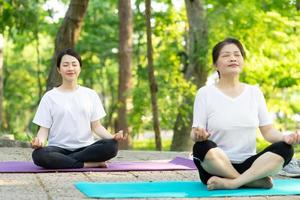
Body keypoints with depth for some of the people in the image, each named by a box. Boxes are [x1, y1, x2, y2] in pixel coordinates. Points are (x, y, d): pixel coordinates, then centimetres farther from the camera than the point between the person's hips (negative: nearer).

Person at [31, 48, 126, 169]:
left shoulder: (91, 94, 11)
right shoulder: (50, 97, 6)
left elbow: (96, 126, 9)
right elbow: (44, 129, 3)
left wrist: (112, 137, -12)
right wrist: (39, 140, -21)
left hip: (85, 148, 2)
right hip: (59, 148, -1)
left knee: (111, 146, -29)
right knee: (39, 155, -35)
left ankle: (61, 161, -21)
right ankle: (88, 164, -25)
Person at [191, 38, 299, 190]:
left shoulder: (254, 92, 10)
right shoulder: (205, 93, 1)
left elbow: (268, 131, 7)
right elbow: (195, 133, -4)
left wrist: (285, 137, -15)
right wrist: (198, 135, -29)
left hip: (248, 165, 3)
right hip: (216, 166, -2)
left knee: (284, 149, -22)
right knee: (202, 147, -34)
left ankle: (231, 183, -30)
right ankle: (255, 181, -23)